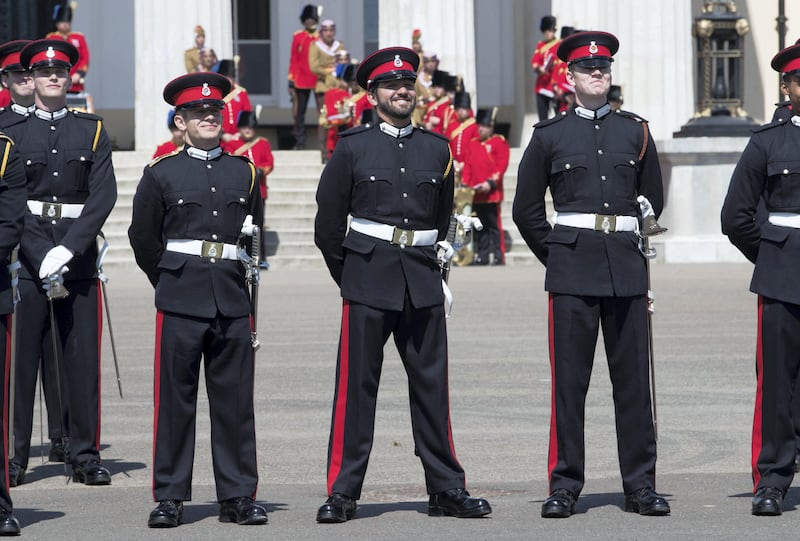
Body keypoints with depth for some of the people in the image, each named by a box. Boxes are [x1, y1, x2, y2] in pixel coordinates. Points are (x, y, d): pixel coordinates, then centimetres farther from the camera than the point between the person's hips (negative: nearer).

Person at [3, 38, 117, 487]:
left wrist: (66, 250, -14)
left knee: (82, 356, 0)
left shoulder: (92, 130, 9)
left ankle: (86, 456, 5)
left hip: (79, 251, 1)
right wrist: (41, 260, -12)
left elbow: (104, 196, -2)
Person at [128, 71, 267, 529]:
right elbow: (143, 238, 9)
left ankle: (239, 496, 9)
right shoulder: (161, 174, 4)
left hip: (233, 300, 2)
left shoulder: (245, 173, 12)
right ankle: (170, 498, 5)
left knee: (235, 399, 3)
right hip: (180, 301, -2)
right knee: (175, 398, 0)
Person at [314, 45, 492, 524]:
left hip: (423, 282, 3)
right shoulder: (353, 148, 2)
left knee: (432, 385, 6)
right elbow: (328, 223, 6)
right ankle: (343, 493, 0)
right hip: (368, 281, -3)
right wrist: (350, 276, 9)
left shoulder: (437, 149, 11)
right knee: (357, 386, -3)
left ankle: (447, 489, 12)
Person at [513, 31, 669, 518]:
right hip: (572, 269, -2)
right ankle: (565, 486, 2)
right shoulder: (550, 135, 6)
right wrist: (556, 255, 7)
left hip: (626, 267, 2)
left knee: (634, 378, 3)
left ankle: (641, 486, 8)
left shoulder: (635, 132, 11)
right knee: (569, 378, -2)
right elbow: (527, 209, 10)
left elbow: (654, 199, 19)